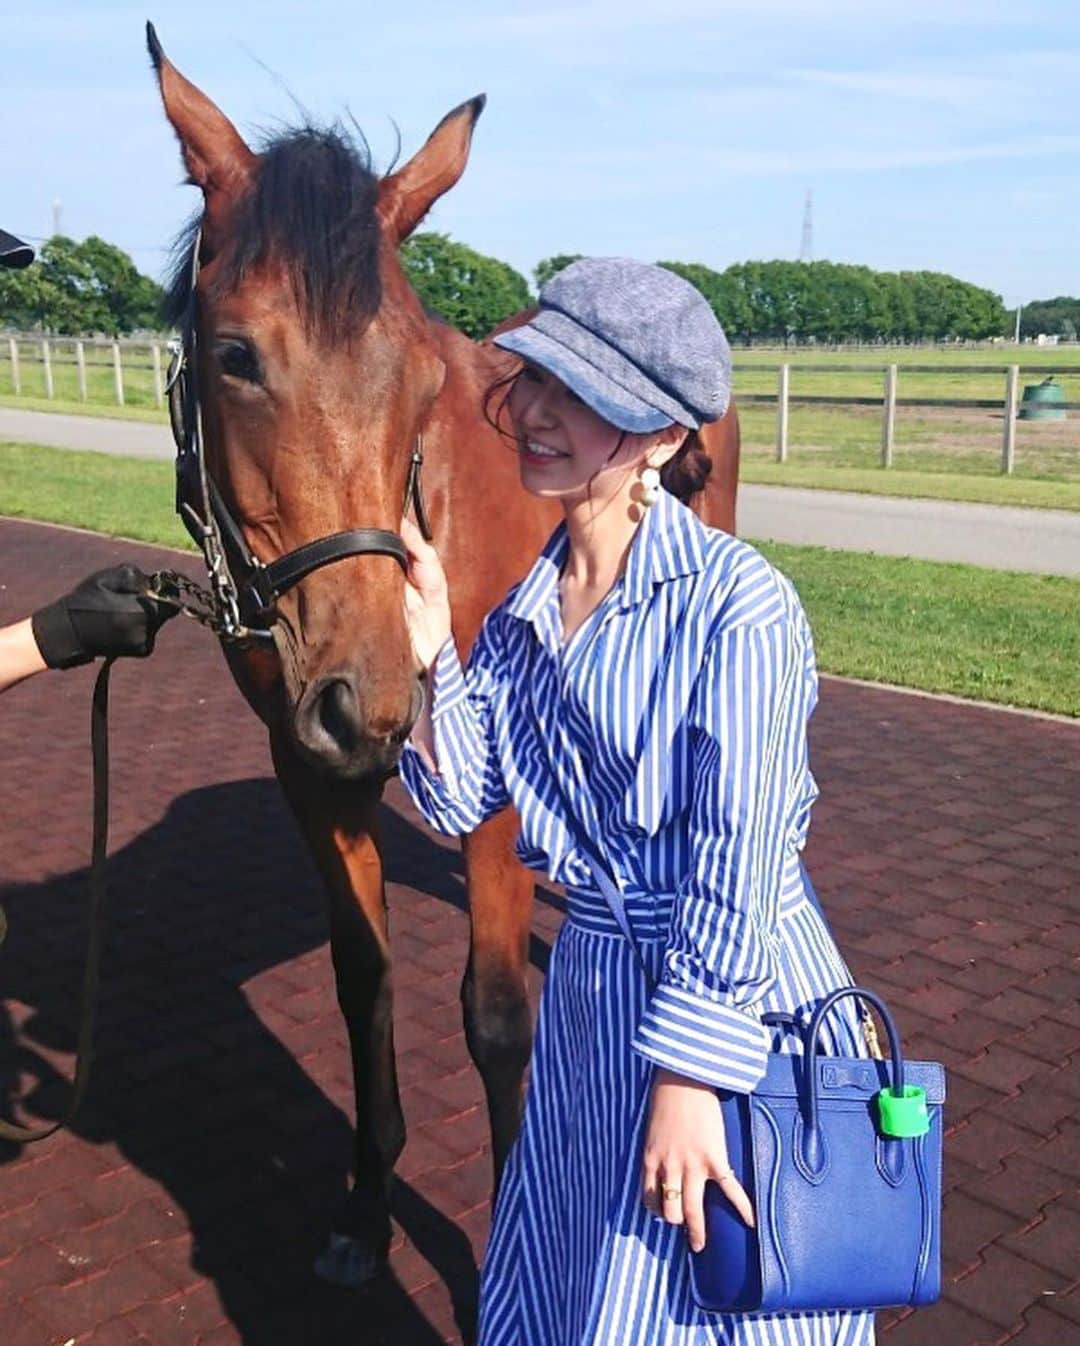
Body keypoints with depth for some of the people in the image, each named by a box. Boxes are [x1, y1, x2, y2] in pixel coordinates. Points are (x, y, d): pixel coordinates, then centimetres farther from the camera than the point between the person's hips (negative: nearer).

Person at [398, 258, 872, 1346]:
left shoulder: (740, 605, -20)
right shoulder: (523, 612, 0)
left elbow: (737, 864, -20)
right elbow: (462, 800, 3)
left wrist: (688, 1082, -18)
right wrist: (427, 657, -12)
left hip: (736, 1009, -6)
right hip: (587, 995, 6)